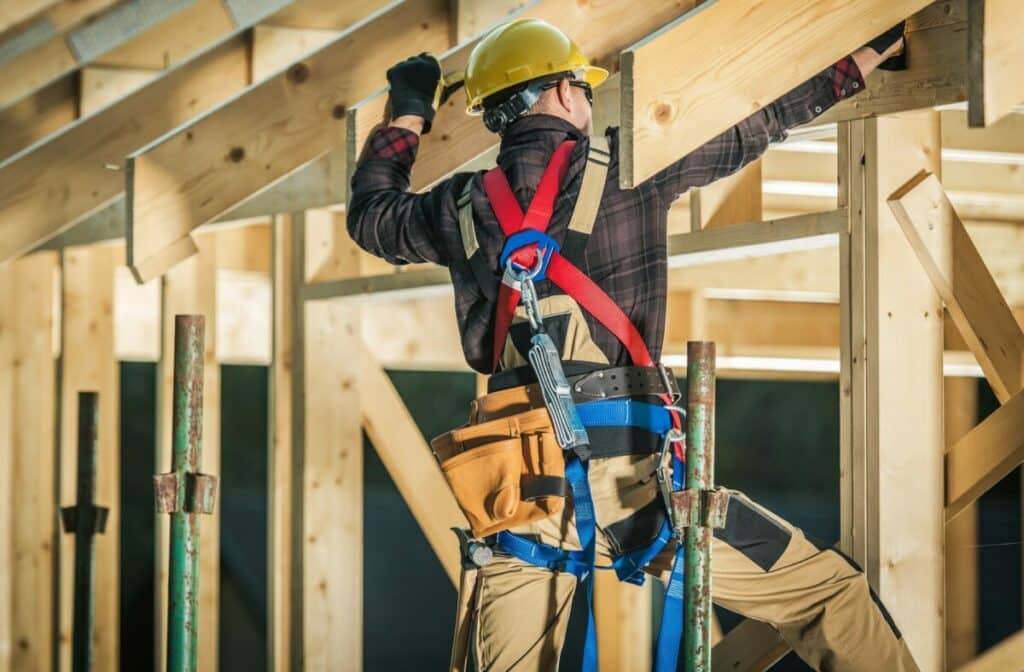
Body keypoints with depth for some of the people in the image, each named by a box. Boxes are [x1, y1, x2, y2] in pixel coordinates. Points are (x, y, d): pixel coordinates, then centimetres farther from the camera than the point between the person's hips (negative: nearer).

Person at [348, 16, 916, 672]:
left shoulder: (463, 207, 12)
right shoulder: (622, 166, 2)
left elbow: (370, 214, 32)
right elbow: (756, 127, 13)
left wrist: (407, 118, 46)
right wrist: (864, 58, 26)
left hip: (517, 496, 4)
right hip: (629, 481, -4)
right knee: (831, 593, 3)